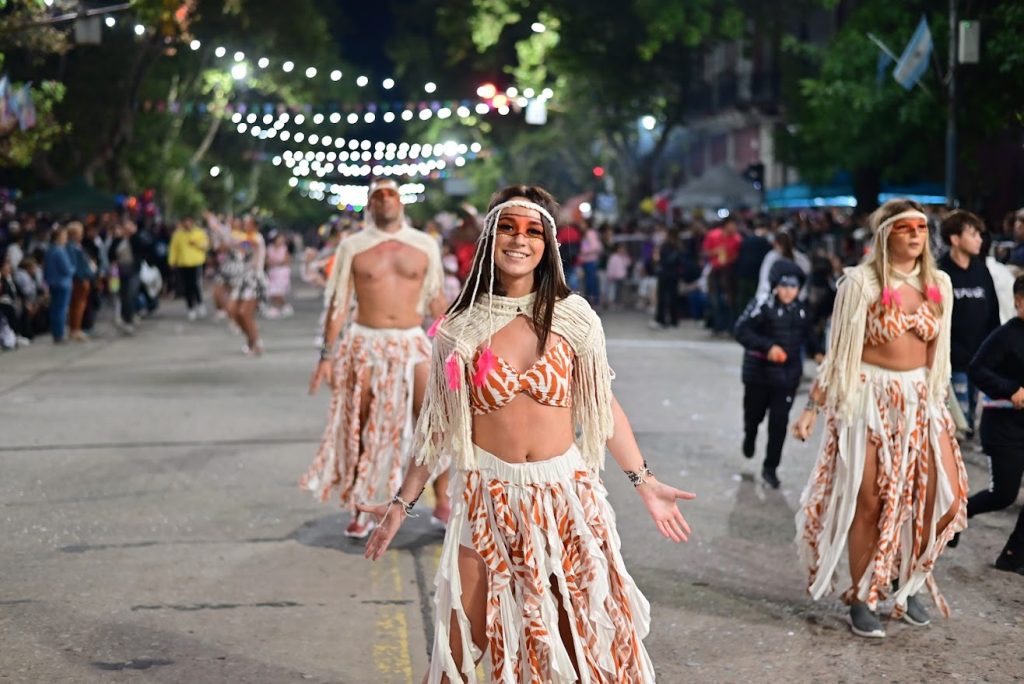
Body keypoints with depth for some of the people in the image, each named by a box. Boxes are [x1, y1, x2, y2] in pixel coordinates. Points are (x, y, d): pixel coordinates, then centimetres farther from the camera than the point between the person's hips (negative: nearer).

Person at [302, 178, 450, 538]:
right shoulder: (352, 247, 1)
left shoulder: (425, 245, 5)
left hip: (412, 344, 1)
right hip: (365, 345, -1)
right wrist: (327, 355, -3)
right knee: (360, 431, 6)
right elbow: (338, 303, 2)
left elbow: (436, 299, 11)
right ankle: (360, 511, 18)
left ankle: (442, 504, 9)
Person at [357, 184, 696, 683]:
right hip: (487, 498, 0)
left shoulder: (573, 317, -1)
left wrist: (645, 483, 4)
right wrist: (402, 503, 8)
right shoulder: (461, 326, -1)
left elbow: (603, 407, 6)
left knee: (584, 638, 7)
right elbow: (437, 423, 6)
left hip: (564, 494, 0)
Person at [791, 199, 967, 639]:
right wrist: (812, 408, -4)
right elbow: (838, 351, -4)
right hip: (869, 398, -5)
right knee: (870, 502, -1)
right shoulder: (861, 282, -7)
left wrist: (939, 401, 17)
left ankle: (909, 584, 19)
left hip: (920, 399, 5)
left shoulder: (939, 284, 6)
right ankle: (861, 600, 14)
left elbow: (937, 352, 15)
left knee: (945, 495, -2)